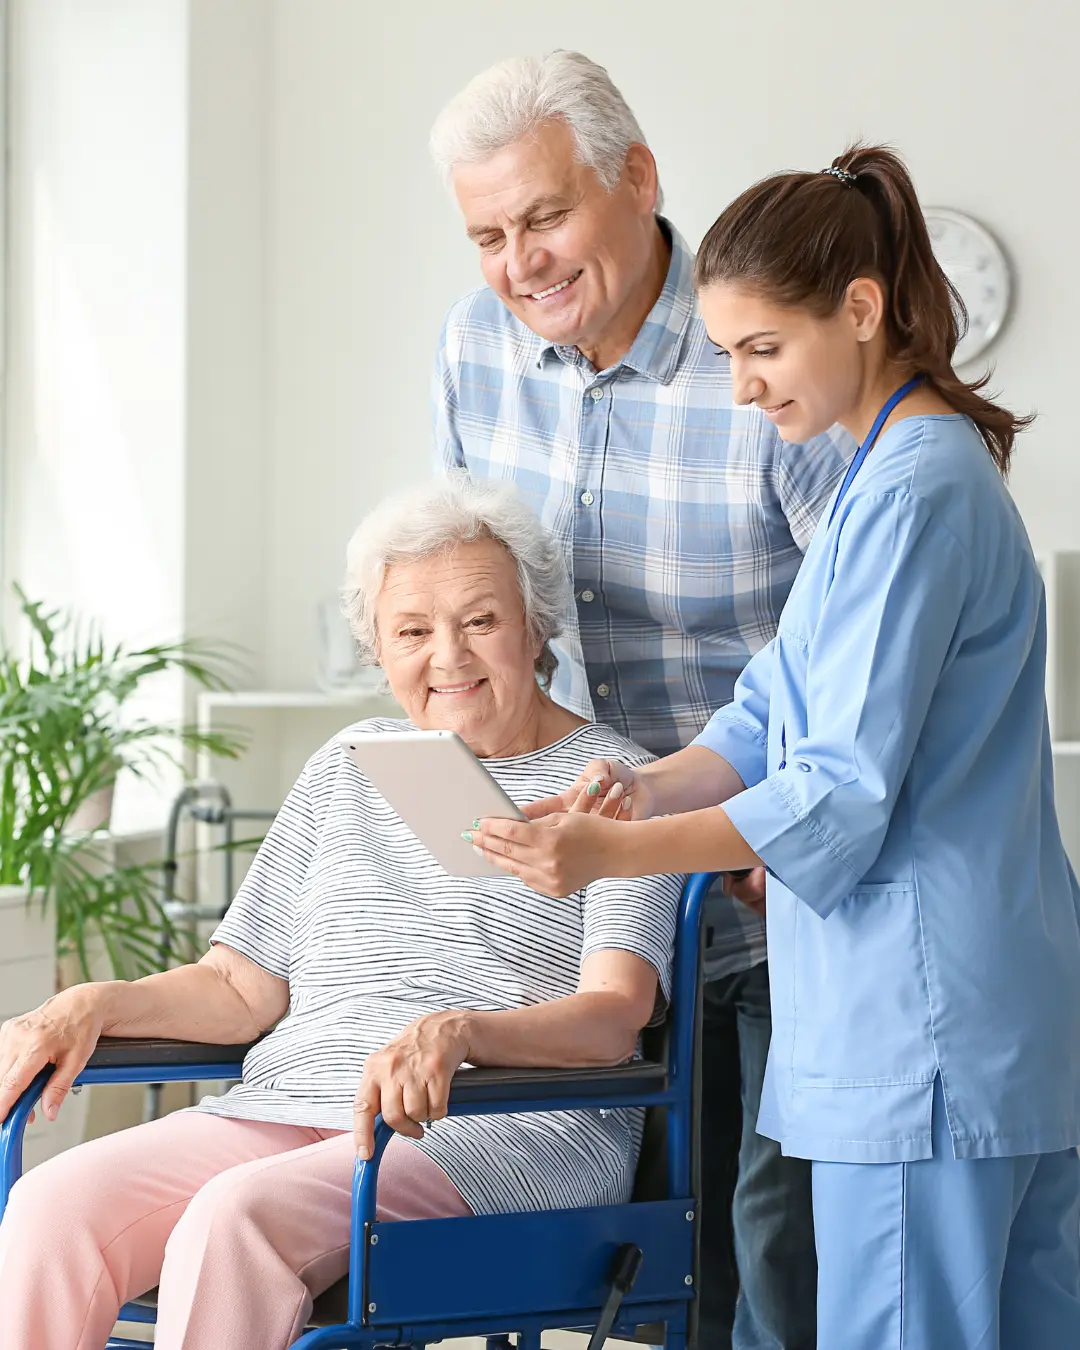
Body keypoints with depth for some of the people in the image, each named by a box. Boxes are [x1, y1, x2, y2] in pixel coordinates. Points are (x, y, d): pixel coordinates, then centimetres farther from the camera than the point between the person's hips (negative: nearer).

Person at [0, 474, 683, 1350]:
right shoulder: (348, 770, 23)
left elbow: (614, 1015, -9)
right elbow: (243, 985, 21)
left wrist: (460, 1033, -29)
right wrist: (95, 1006, 2)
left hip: (518, 1129, -5)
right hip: (289, 1107, 5)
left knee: (238, 1214, -34)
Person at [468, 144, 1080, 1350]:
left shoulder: (914, 491, -15)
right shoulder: (906, 470, 17)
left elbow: (844, 797, -17)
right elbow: (775, 720, 16)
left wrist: (612, 853, -19)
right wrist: (646, 786, -1)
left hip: (927, 1026, -10)